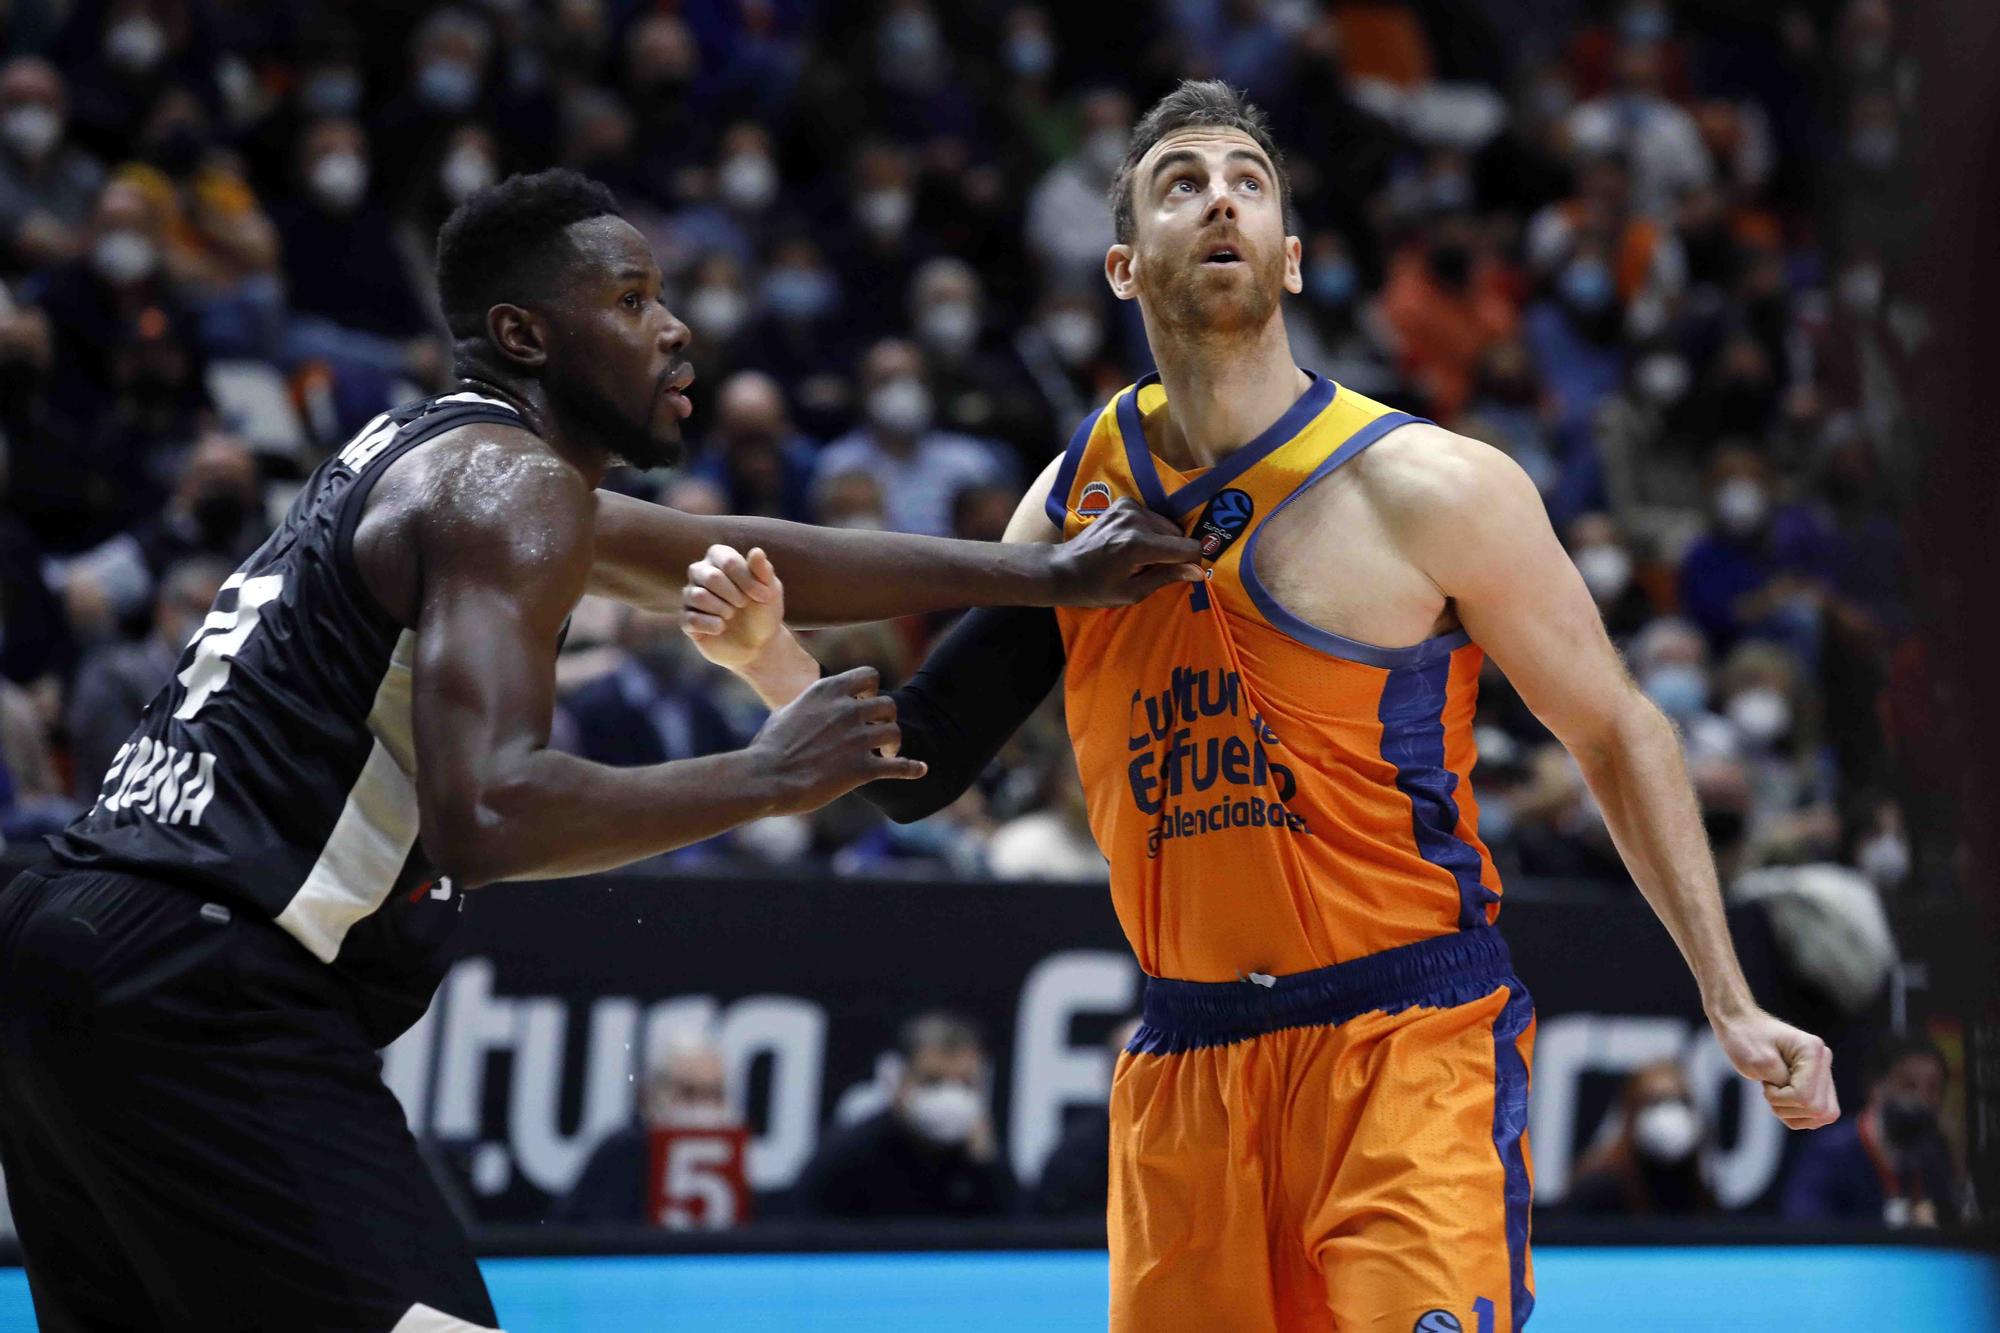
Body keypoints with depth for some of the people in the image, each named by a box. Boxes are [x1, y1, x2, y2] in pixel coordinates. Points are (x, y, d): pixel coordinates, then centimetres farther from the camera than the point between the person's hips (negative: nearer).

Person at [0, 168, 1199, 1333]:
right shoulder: (513, 487, -9)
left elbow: (740, 560, 30)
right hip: (202, 999, -10)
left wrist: (1042, 575, 27)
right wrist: (765, 778, -12)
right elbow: (485, 819, -22)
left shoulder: (430, 462, 22)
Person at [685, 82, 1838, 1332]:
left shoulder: (1422, 485, -6)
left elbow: (1618, 733, 1)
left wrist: (1731, 1004, -2)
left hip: (1410, 1042, -4)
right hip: (1183, 1064, 5)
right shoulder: (1079, 498, 8)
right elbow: (917, 770, 13)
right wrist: (771, 655, -6)